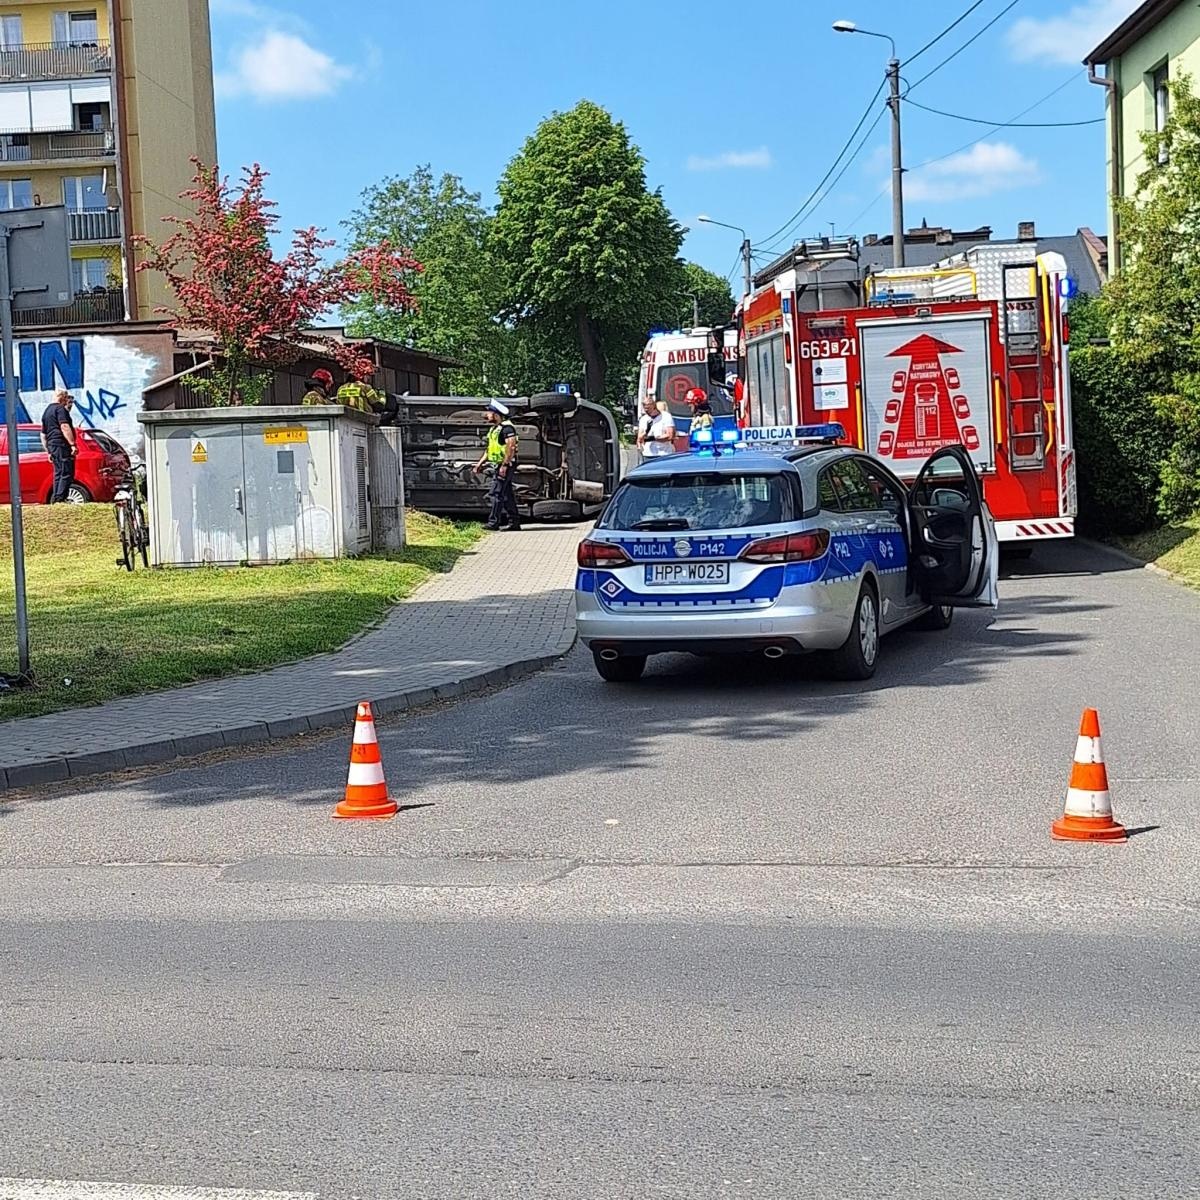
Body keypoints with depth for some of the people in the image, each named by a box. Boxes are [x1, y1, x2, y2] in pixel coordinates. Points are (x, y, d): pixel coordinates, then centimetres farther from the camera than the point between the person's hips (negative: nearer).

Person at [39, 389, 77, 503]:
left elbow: (43, 435, 27)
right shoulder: (60, 409, -5)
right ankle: (59, 499, -19)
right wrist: (73, 444, -23)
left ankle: (55, 500, 9)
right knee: (67, 473, -12)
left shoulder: (47, 411, 25)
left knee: (59, 474, 12)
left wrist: (48, 451, 27)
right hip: (62, 444, -10)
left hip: (52, 445, 10)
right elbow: (64, 427, -20)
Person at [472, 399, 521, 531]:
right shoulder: (494, 429, 18)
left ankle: (493, 522, -12)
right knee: (507, 494, 11)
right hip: (498, 465, 10)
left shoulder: (507, 427, -14)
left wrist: (504, 465, -27)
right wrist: (479, 464, 20)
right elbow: (489, 449, 24)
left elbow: (511, 447, -22)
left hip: (505, 465, -10)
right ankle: (514, 521, 14)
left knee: (496, 493, -12)